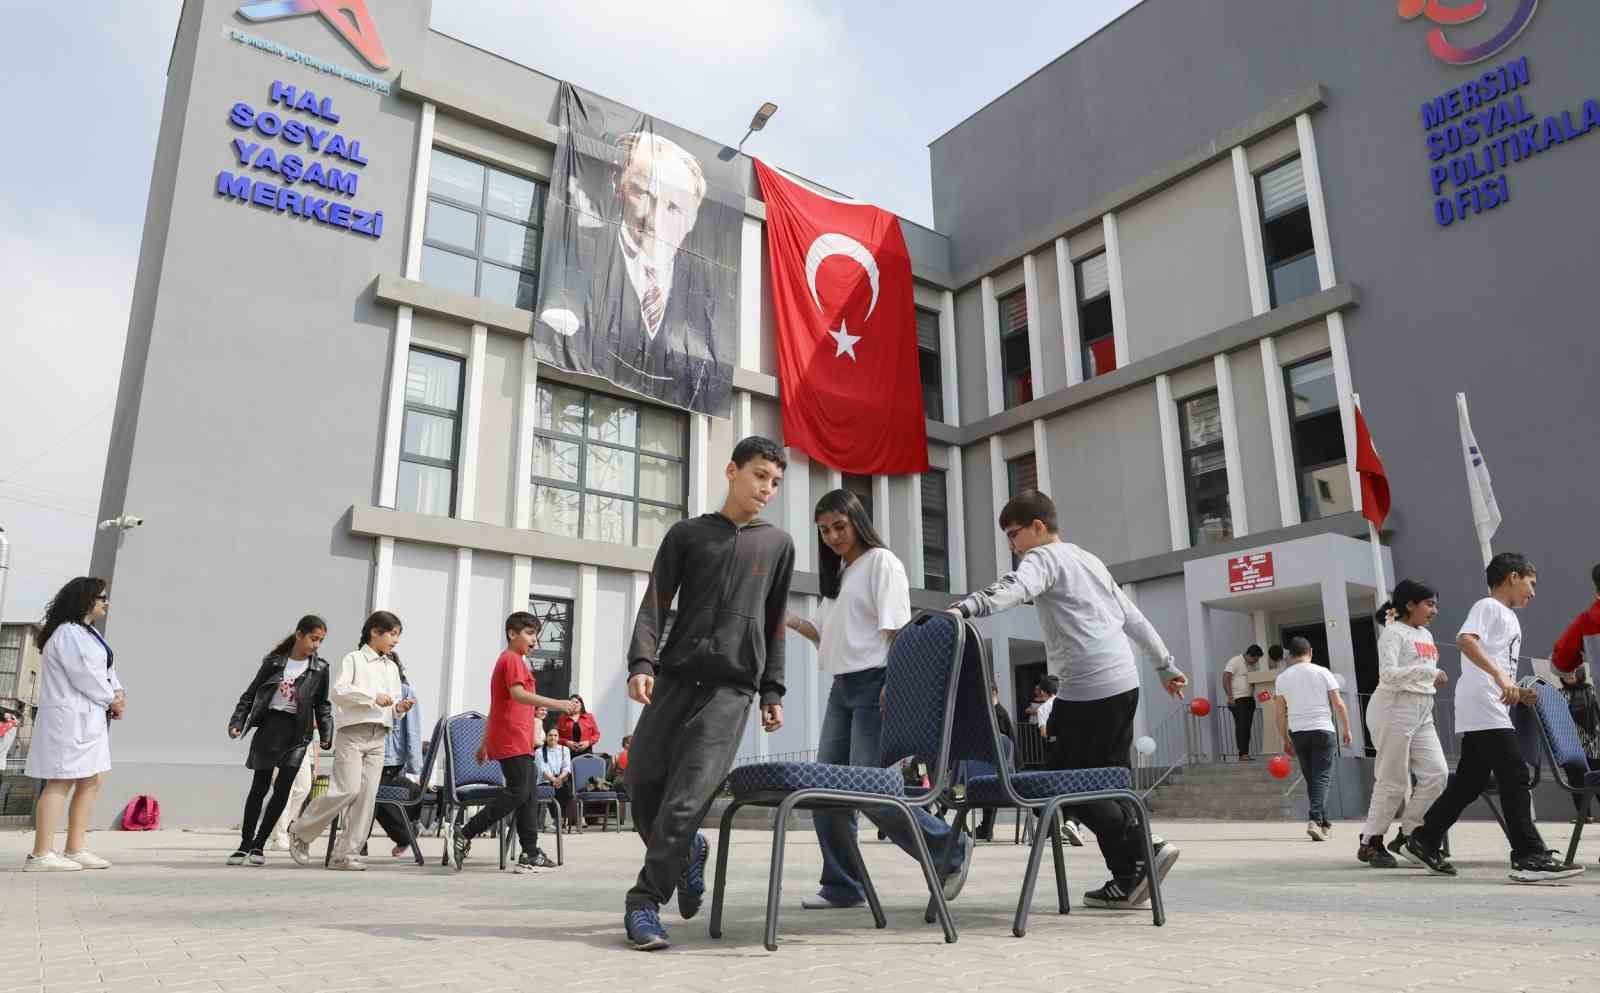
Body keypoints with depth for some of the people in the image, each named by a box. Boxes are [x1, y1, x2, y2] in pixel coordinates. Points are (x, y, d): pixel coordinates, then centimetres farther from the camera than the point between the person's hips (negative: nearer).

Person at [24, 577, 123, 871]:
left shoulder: (88, 633, 19)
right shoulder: (69, 633, -15)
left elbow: (106, 668, 14)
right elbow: (84, 675, -19)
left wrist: (118, 693, -4)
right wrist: (112, 700, -6)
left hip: (88, 719, 10)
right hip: (70, 718, -10)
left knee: (90, 783, 11)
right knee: (61, 784, -8)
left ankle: (75, 850, 16)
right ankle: (41, 855, -4)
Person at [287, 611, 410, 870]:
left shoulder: (392, 667, 19)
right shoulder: (353, 659, 1)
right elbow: (337, 690, -14)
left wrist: (399, 708, -1)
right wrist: (373, 697, -19)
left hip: (378, 737, 6)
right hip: (352, 733, -6)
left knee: (368, 793, -3)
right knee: (348, 789, -13)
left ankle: (346, 854, 3)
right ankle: (300, 831, 9)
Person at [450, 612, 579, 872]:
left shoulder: (507, 660, 23)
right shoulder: (513, 659, -7)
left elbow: (497, 706, 25)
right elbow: (518, 694, -25)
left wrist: (485, 743, 27)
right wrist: (559, 704, -33)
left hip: (517, 742, 10)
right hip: (514, 741, -10)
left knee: (528, 795, 7)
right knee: (518, 792, -11)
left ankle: (530, 856, 6)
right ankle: (464, 835, -8)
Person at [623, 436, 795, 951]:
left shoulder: (778, 544, 14)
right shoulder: (687, 533, 12)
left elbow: (775, 625, 17)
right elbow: (655, 604, 3)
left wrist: (773, 691, 12)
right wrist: (641, 662, -12)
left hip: (733, 687, -1)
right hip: (675, 677, 1)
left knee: (687, 799, -14)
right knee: (643, 787, -1)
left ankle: (644, 900, -2)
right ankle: (688, 851, 27)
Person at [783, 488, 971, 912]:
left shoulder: (881, 561, -4)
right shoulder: (836, 574, 21)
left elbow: (896, 629, -11)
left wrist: (892, 684, -20)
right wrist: (791, 620, 5)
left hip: (874, 685, -8)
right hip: (841, 688, 9)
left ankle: (951, 849, 5)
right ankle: (842, 885, 12)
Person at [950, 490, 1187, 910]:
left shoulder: (1045, 557, -3)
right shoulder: (1089, 560, 24)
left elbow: (1016, 587, -28)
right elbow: (1133, 616, 28)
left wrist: (968, 607, -43)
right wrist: (1165, 665, 35)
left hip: (1088, 687, -9)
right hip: (1124, 682, 9)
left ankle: (1137, 857, -7)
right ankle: (1130, 875, 11)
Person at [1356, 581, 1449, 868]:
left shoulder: (1426, 635, 17)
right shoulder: (1393, 632, -8)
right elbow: (1388, 674, -21)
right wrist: (1428, 672, -25)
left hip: (1422, 712, 8)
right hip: (1395, 710, -8)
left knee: (1437, 773, -1)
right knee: (1393, 781, -5)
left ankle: (1406, 836, 12)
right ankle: (1369, 843, 7)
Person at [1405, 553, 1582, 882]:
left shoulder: (1510, 618, 25)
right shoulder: (1488, 606, -4)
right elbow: (1465, 640, -24)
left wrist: (1517, 693, 12)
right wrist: (1501, 678, -32)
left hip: (1493, 709, 10)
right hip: (1482, 707, -10)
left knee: (1469, 782, 11)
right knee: (1515, 776, -12)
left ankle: (1425, 840, 18)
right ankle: (1529, 856, -10)